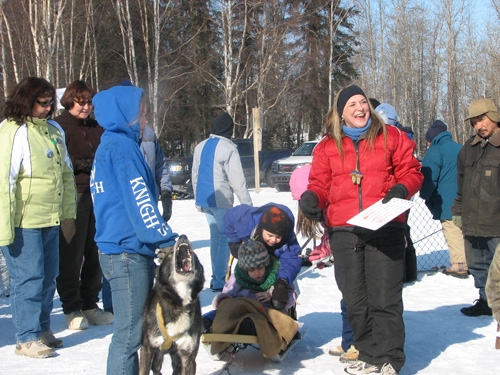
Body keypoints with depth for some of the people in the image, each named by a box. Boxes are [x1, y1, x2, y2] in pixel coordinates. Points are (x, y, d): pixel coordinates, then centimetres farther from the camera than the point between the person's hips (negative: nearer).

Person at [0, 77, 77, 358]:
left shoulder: (54, 131, 12)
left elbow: (66, 173, 20)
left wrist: (68, 211, 15)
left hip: (50, 219, 7)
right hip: (23, 222, -7)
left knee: (49, 276, 13)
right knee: (29, 278, -4)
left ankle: (42, 329, 27)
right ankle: (27, 339, 7)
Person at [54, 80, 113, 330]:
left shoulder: (96, 128, 18)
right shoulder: (59, 126, -1)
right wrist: (85, 164, -15)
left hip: (98, 196, 6)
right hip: (74, 195, -6)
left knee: (96, 254, 7)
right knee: (71, 255, -2)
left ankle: (90, 305, 19)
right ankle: (72, 309, 9)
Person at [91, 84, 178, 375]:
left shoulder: (111, 144, 20)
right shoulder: (122, 146, -12)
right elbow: (139, 201, -18)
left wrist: (160, 238, 23)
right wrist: (167, 238, -13)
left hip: (128, 252, 11)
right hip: (127, 253, -11)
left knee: (137, 329, 17)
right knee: (130, 333, -6)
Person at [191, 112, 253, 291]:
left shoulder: (200, 147, 11)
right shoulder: (228, 148, -12)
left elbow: (195, 174, 18)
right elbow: (237, 179, -13)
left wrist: (198, 200, 27)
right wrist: (246, 202, -8)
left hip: (204, 199, 8)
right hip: (221, 200, -7)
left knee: (215, 236, 16)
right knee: (225, 238, -2)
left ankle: (215, 277, 19)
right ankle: (219, 280, -5)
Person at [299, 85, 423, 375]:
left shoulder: (391, 137, 9)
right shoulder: (327, 147, 13)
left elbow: (411, 171, 10)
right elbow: (321, 182, 15)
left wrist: (401, 190, -10)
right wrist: (312, 198, -7)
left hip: (385, 229, -2)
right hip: (344, 232, 3)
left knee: (384, 298, -5)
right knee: (355, 300, 7)